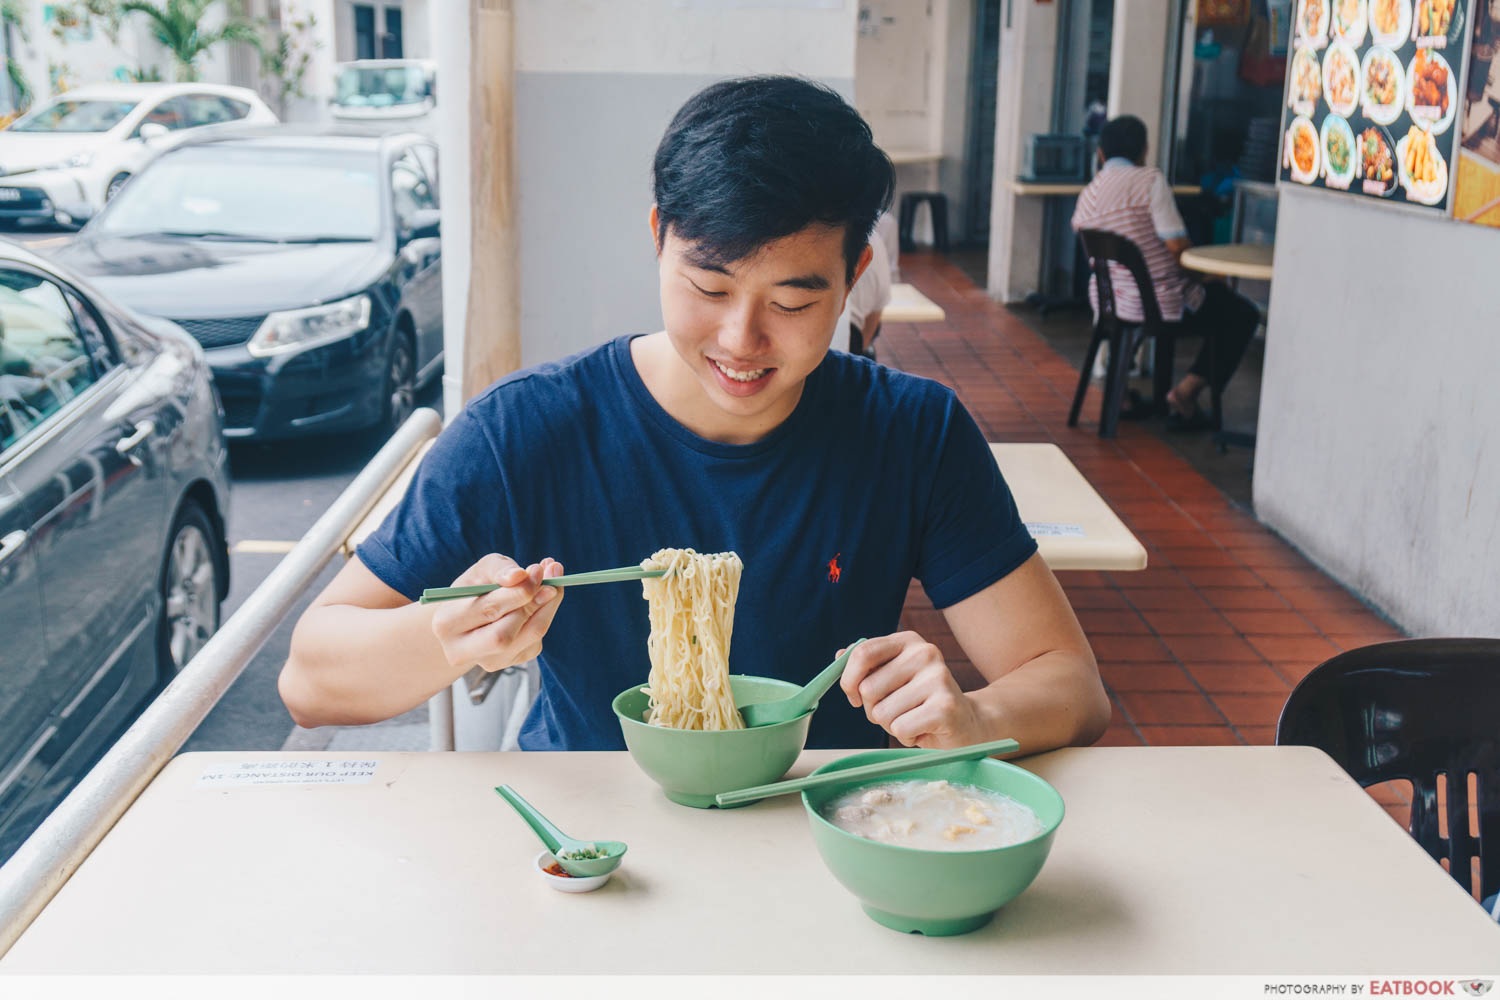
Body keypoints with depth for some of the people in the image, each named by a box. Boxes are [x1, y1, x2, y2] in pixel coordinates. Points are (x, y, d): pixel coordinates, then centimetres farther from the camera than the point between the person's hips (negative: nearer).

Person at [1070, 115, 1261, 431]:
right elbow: (1176, 245, -20)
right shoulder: (1149, 179, -14)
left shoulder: (1087, 194, 5)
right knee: (1242, 315, 11)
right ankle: (1186, 391, 2)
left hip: (1107, 300, 7)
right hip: (1158, 303, -7)